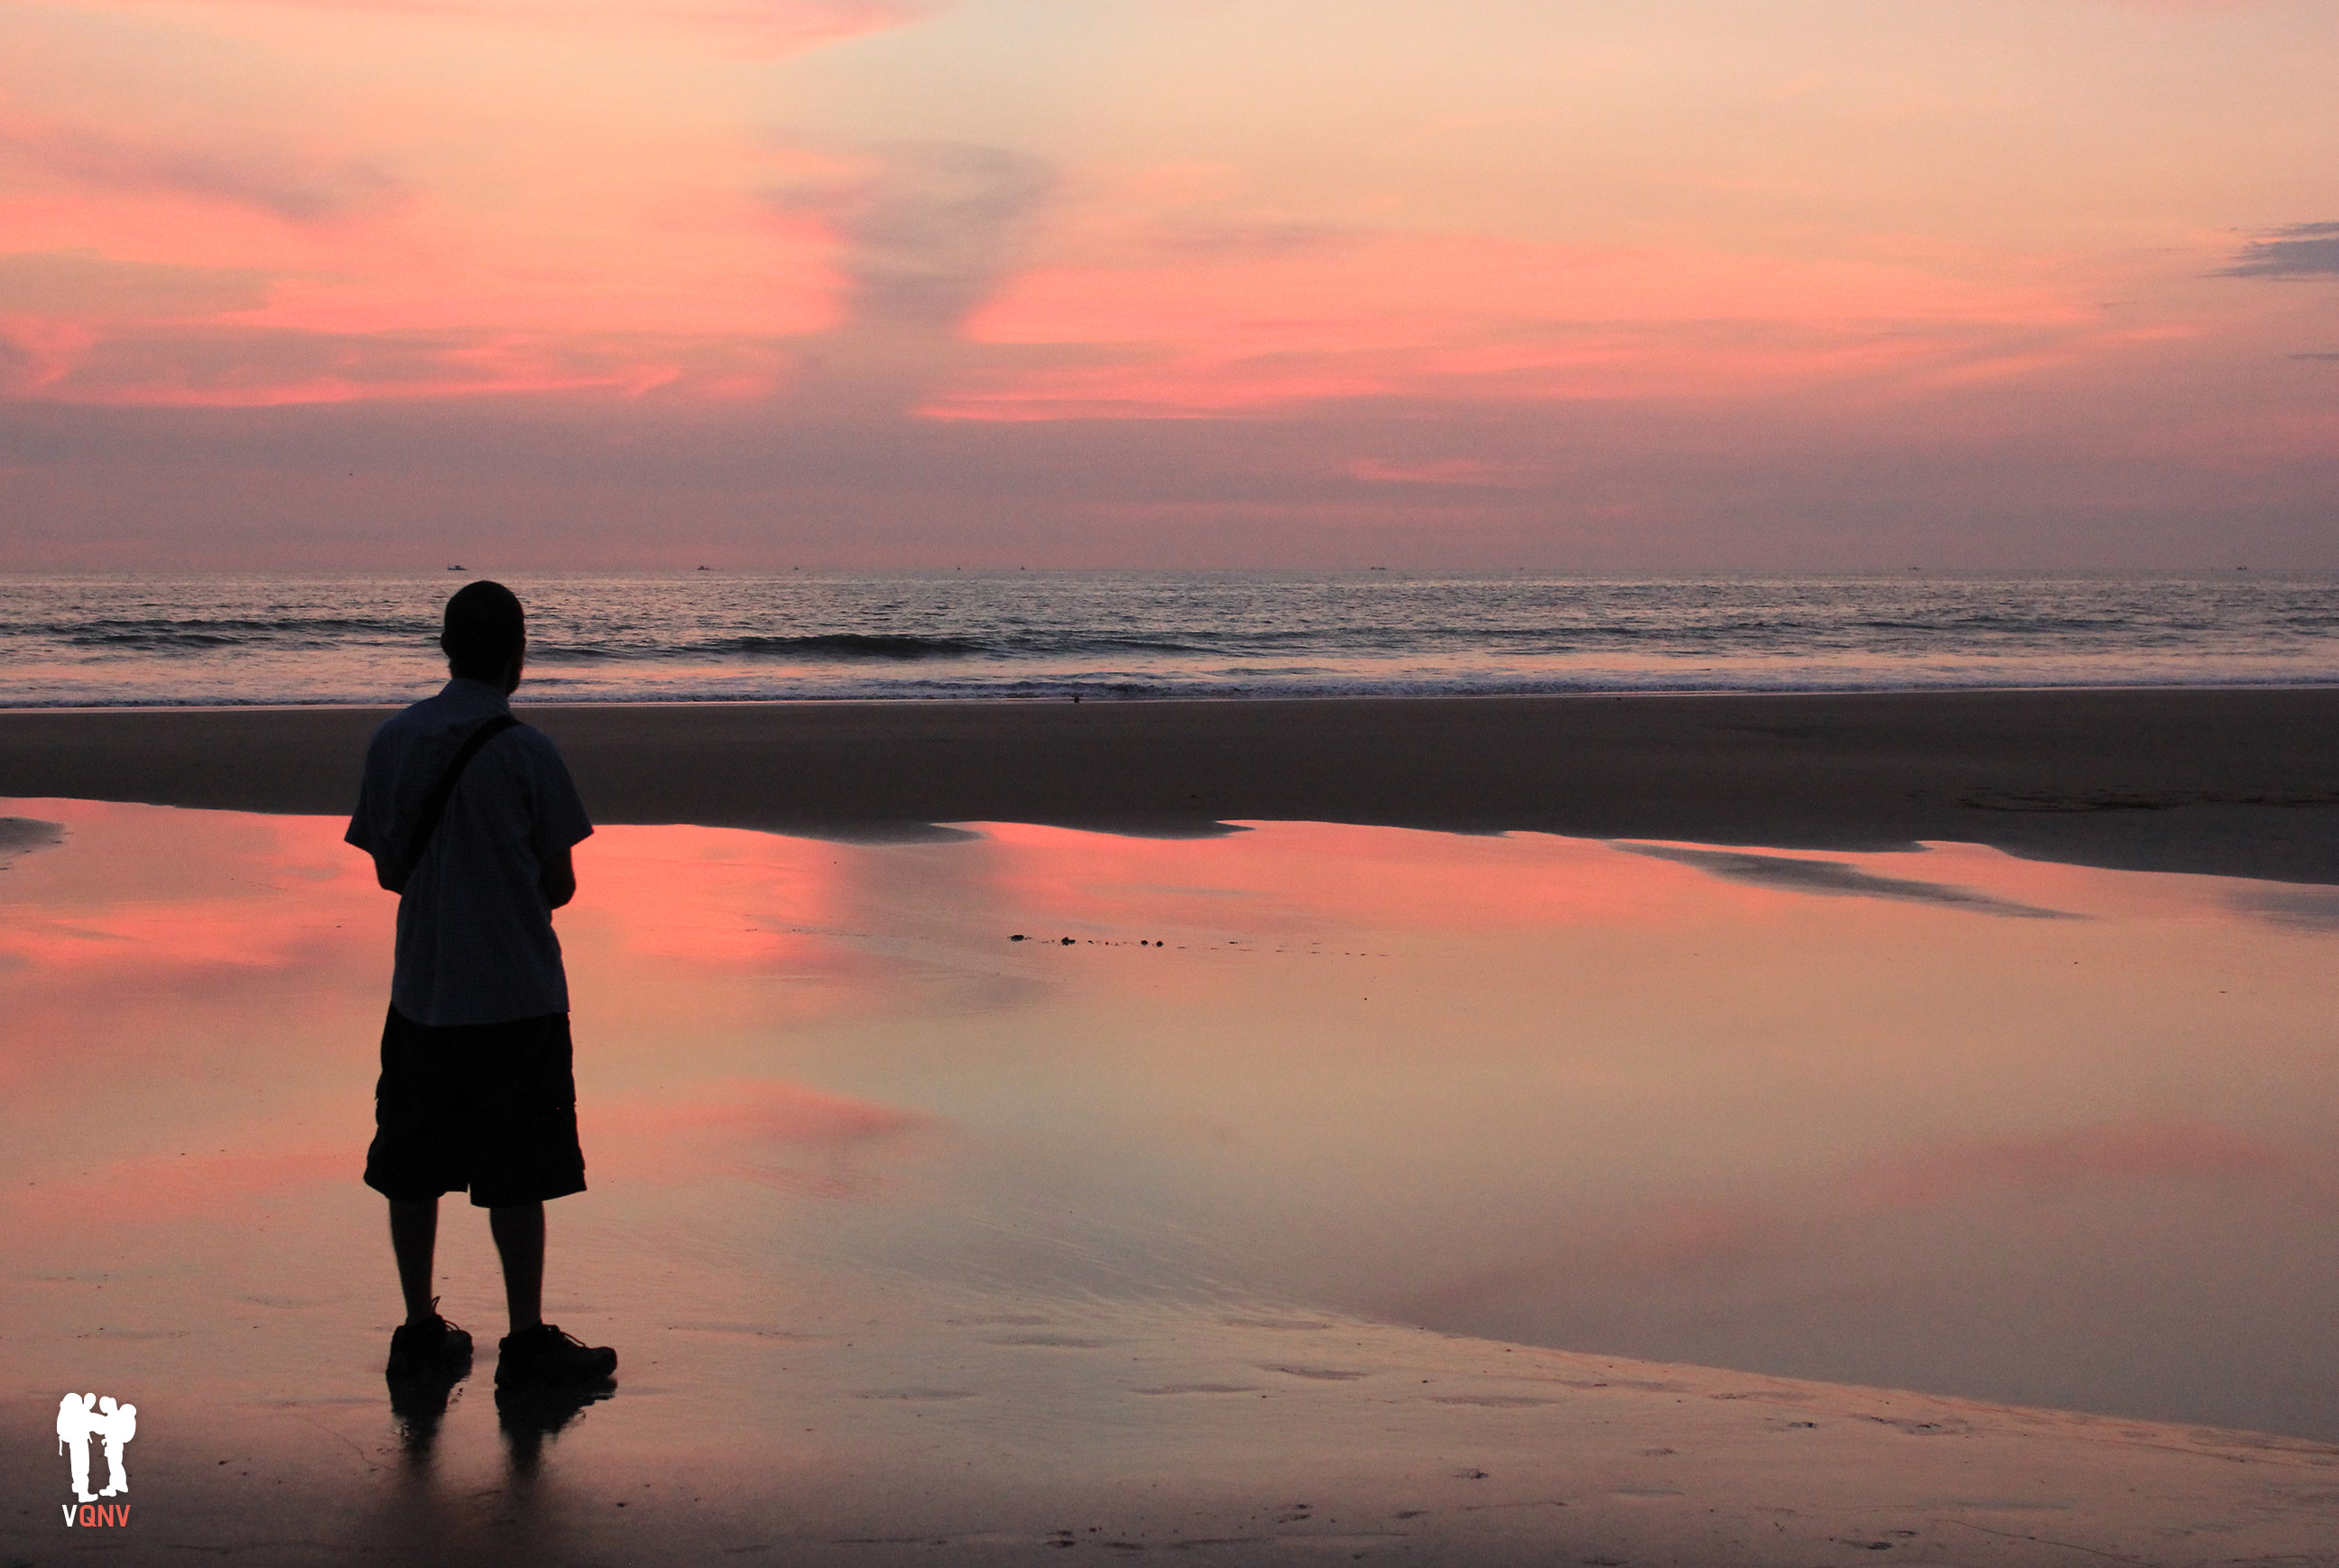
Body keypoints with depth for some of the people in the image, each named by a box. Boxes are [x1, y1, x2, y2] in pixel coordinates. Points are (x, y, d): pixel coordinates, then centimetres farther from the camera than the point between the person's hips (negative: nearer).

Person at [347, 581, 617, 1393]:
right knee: (518, 1179, 3)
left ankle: (420, 1329, 21)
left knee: (413, 1169, 14)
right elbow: (560, 884, -5)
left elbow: (388, 870, 8)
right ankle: (527, 1342, 7)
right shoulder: (524, 750, -11)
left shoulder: (392, 740, 1)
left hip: (421, 992, 4)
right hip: (516, 996, -4)